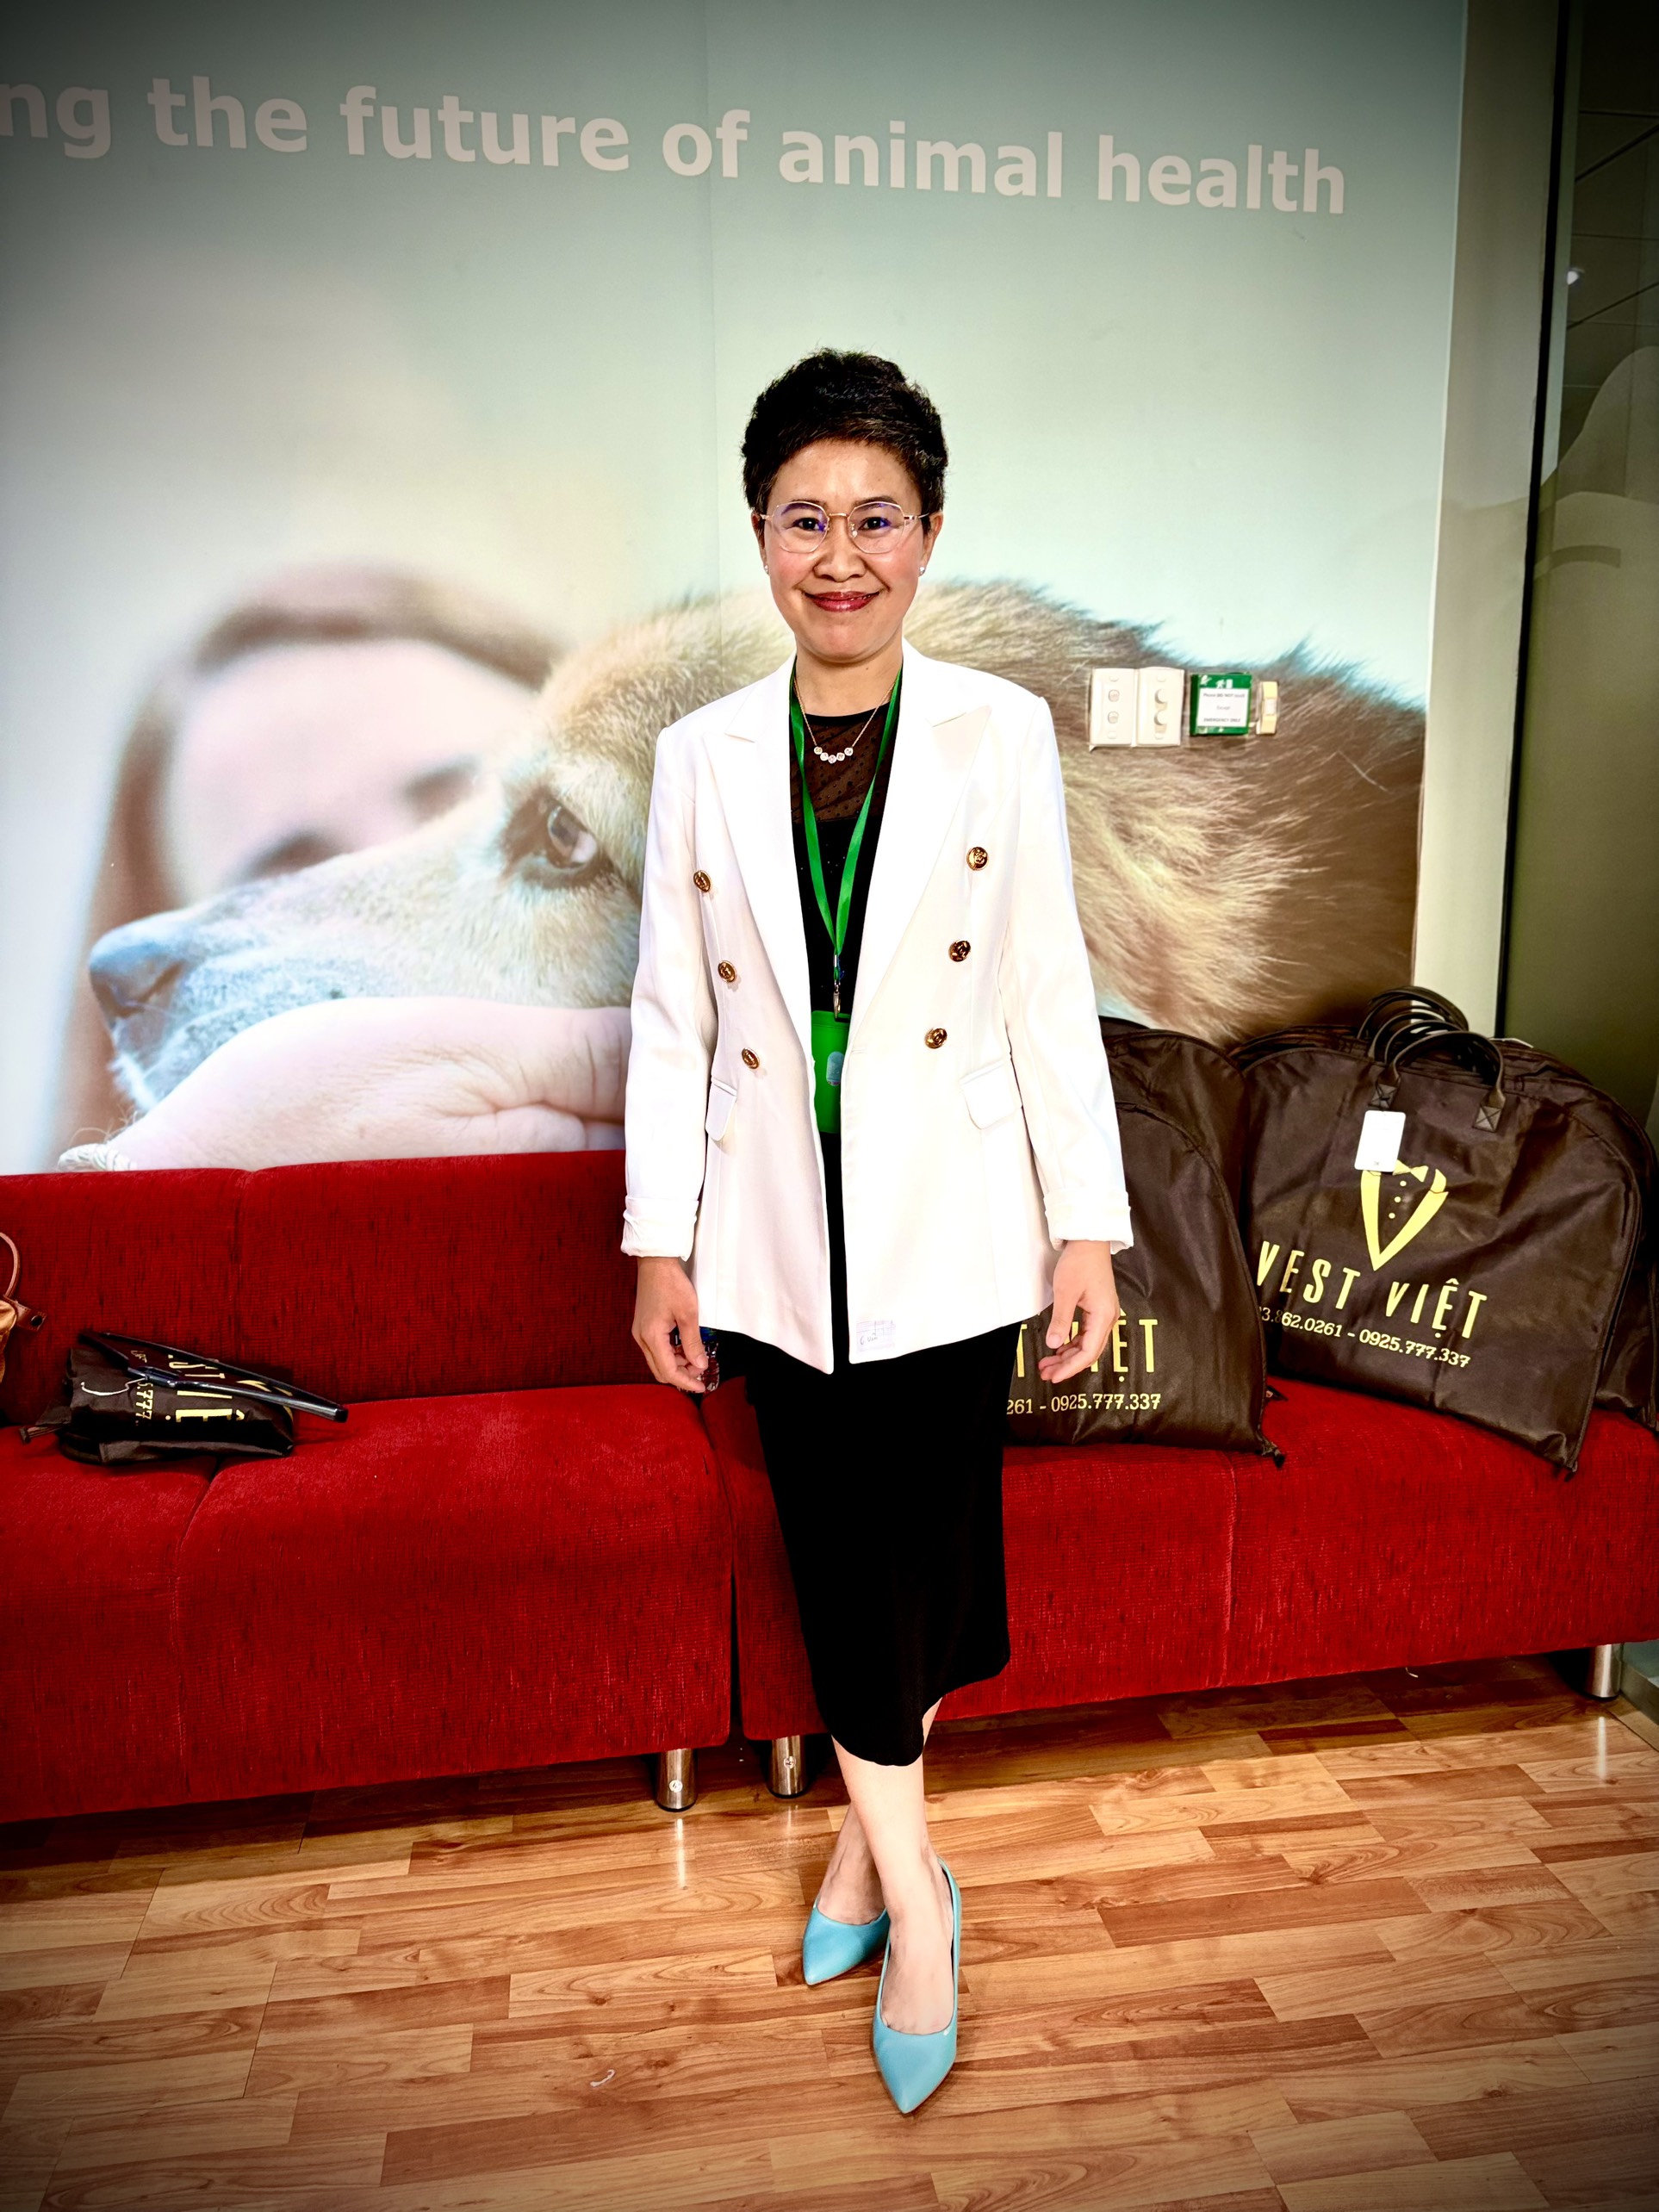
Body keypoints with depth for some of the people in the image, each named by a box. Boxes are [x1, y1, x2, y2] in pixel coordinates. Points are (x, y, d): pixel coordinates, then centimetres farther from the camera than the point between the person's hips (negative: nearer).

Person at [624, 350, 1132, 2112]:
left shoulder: (1002, 733, -3)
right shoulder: (700, 757, 1)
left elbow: (1050, 992, -2)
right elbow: (672, 1018, 4)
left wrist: (1088, 1225, -3)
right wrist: (660, 1240, 4)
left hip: (952, 1229, -1)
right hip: (776, 1238, 2)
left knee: (909, 1556, 7)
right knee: (839, 1557, 10)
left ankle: (873, 1835, 35)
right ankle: (910, 1883, 31)